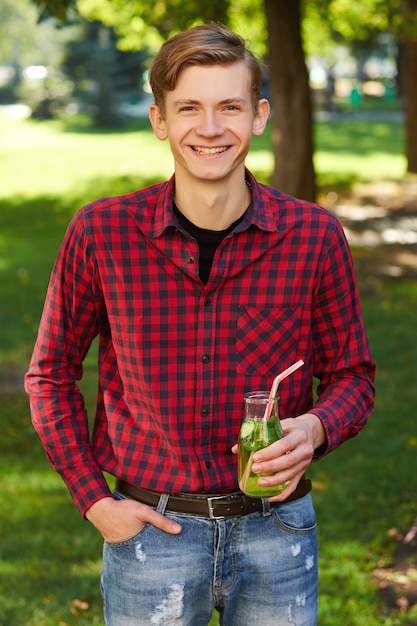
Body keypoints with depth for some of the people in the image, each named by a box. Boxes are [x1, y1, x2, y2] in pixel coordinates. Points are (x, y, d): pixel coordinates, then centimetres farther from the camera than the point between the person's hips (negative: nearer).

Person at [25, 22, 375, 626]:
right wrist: (92, 498, -3)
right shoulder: (102, 232, -8)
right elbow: (51, 374, 4)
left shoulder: (314, 235, -7)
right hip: (150, 529, -1)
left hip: (275, 531, 1)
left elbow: (352, 375, 4)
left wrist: (314, 429, -17)